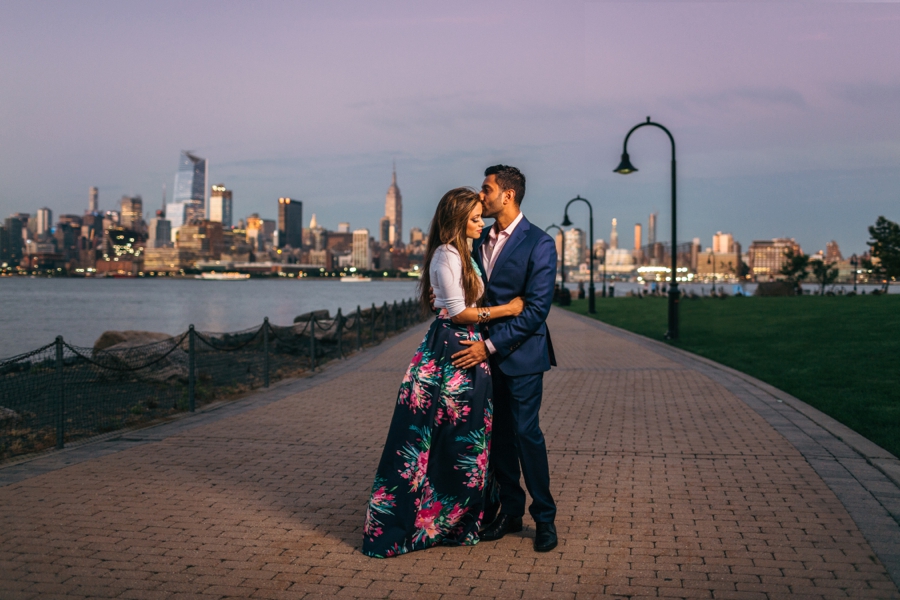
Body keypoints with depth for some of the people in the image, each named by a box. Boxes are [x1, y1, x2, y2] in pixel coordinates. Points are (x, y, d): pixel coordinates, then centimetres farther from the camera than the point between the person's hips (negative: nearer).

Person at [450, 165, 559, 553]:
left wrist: (490, 345, -19)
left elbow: (536, 309, -16)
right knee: (499, 433, 9)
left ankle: (544, 518, 9)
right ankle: (510, 511, 21)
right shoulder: (480, 241, 11)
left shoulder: (539, 244, -10)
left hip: (520, 353, -6)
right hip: (485, 352, 6)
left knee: (526, 432, -5)